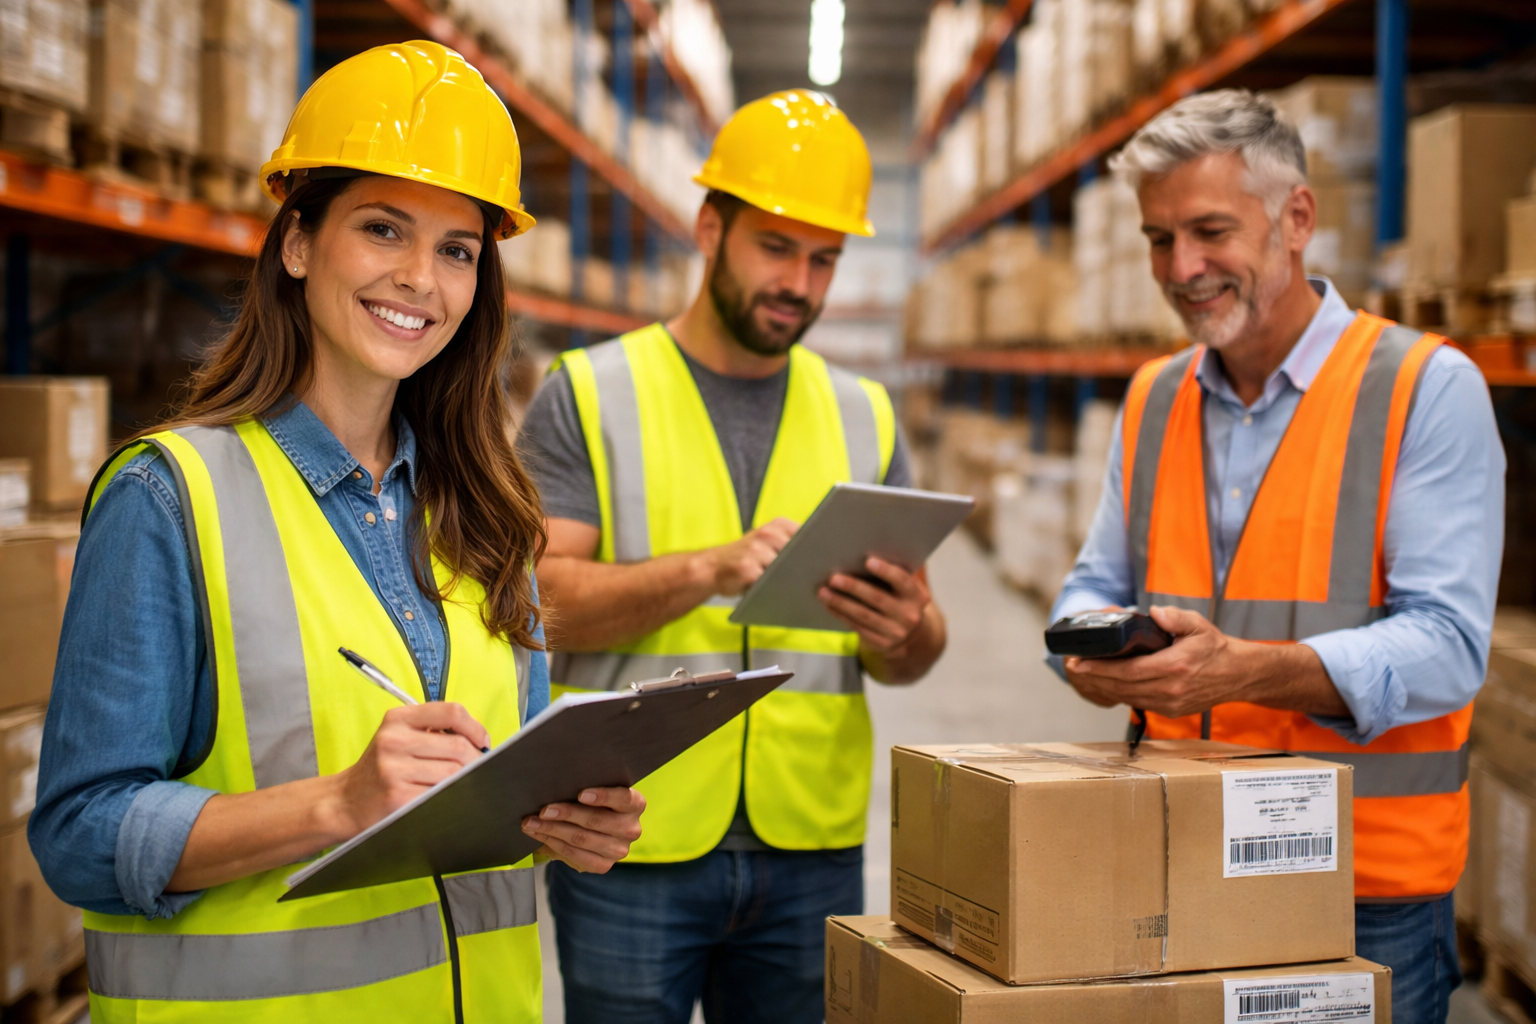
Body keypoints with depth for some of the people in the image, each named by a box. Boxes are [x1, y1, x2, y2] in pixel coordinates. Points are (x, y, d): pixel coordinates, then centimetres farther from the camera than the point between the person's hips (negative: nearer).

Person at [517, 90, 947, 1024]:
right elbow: (542, 600, -10)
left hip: (813, 849, 3)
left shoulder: (864, 415, 11)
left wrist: (903, 633, -14)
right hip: (631, 848, -3)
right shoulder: (590, 395, 1)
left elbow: (916, 654, 10)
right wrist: (710, 570, -25)